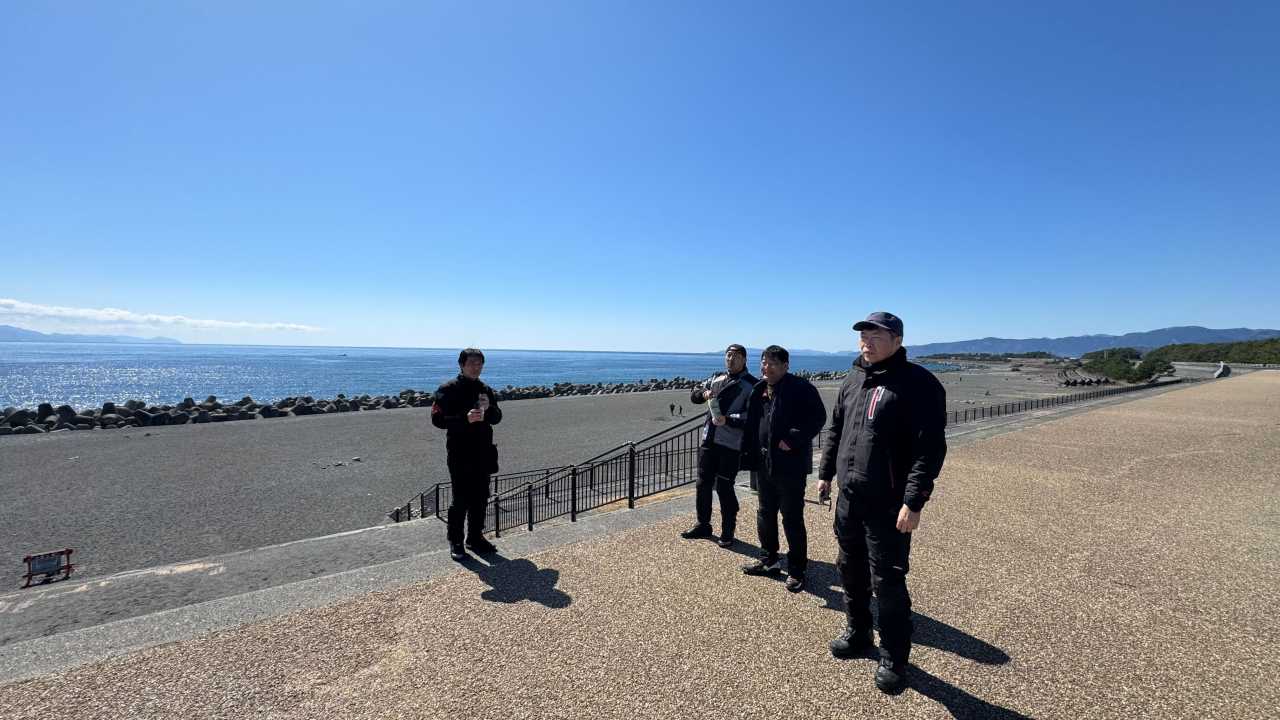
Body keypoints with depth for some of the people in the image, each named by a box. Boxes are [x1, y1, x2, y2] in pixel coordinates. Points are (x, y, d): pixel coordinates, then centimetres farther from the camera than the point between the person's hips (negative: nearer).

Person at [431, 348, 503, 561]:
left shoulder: (486, 390, 12)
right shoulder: (448, 390, -6)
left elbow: (497, 418, 13)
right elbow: (437, 419, -12)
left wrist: (489, 408, -9)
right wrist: (465, 418, -25)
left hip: (483, 453, 6)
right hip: (460, 453, -6)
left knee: (480, 499, 12)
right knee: (460, 500, -2)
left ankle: (476, 538, 26)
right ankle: (455, 542, 13)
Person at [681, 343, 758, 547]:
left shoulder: (751, 385, -5)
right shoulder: (717, 379, 14)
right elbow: (693, 396, 18)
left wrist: (728, 420, -24)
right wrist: (703, 393, -4)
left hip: (730, 445, -6)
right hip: (709, 440, 6)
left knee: (724, 487, -1)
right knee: (703, 484, 13)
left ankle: (728, 532, 17)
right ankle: (703, 525, 30)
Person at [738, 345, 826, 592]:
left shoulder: (801, 388, -11)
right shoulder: (759, 390, 9)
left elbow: (818, 417, -15)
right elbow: (750, 425, 13)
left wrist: (793, 439, -22)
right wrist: (748, 456, 8)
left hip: (790, 465, -7)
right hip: (764, 463, 7)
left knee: (792, 519, 3)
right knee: (765, 515, 18)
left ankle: (796, 571, 19)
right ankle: (768, 560, 35)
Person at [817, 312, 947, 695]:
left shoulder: (918, 384, -13)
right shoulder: (852, 380, 9)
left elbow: (930, 448, -18)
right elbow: (835, 430, 18)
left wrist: (914, 502, -22)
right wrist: (825, 473, 17)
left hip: (888, 505, -7)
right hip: (848, 497, 7)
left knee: (887, 582, 3)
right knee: (851, 569, 19)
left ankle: (893, 659, 24)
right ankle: (857, 634, 40)